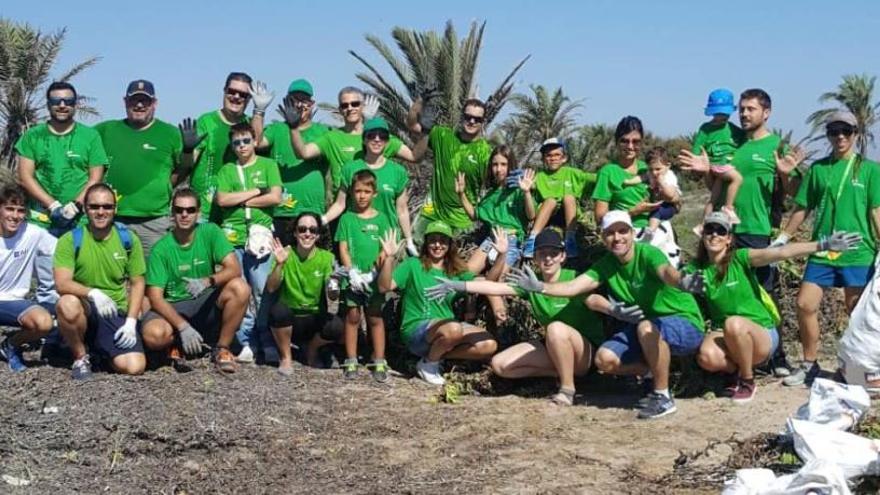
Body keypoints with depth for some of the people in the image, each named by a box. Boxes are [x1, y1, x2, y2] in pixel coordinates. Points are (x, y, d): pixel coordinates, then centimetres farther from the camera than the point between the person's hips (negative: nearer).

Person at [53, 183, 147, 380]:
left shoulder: (128, 239, 3)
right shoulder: (70, 240, -5)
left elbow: (137, 283, 6)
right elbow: (62, 283, -16)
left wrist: (131, 322, -6)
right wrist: (93, 293, -35)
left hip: (117, 314, 2)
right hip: (86, 311, -1)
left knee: (134, 367, -20)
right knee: (67, 304, -38)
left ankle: (101, 348, 17)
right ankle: (80, 357, -8)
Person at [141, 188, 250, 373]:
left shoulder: (210, 232, -5)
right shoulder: (161, 249, -9)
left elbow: (234, 268, -15)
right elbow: (155, 297, -14)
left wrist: (208, 281, -36)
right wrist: (183, 327, -28)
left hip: (206, 304, 2)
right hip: (173, 308, -1)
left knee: (240, 288, -28)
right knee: (153, 334, -34)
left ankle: (222, 348, -9)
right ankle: (176, 345, 4)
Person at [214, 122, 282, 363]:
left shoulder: (268, 165, 10)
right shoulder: (227, 170, 15)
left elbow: (275, 197, -3)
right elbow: (222, 200, 0)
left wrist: (240, 201, -1)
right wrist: (255, 192, -2)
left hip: (260, 234, -2)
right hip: (232, 236, 2)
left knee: (263, 292, -6)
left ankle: (269, 344, 1)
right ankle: (246, 343, 7)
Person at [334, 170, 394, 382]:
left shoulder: (381, 218, 4)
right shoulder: (347, 218, 4)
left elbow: (385, 250, 0)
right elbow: (343, 248, 0)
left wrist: (372, 273, -11)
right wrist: (353, 272, -12)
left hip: (374, 277, 0)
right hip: (353, 277, 0)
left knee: (375, 318, 5)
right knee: (352, 316, 4)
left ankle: (379, 362, 10)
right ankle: (351, 361, 11)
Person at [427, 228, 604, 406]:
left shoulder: (573, 278, -13)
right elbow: (496, 287, -4)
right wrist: (457, 285, -13)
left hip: (587, 348, -7)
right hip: (553, 348, 7)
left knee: (556, 328, -38)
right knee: (500, 364, -4)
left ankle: (568, 388, -21)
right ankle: (563, 372, -3)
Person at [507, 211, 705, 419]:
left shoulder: (648, 253, -21)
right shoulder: (606, 264, -2)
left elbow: (666, 271, -43)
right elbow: (573, 287, -9)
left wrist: (681, 281, -66)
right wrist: (539, 287, -24)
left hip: (685, 322, -7)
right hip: (640, 324, 7)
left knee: (647, 327, -38)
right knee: (605, 359, -11)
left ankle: (663, 397, -21)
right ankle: (659, 370, 11)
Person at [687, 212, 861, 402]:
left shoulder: (739, 258, -10)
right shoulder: (695, 269, -1)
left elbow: (781, 252, -21)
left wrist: (823, 244, -31)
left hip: (762, 335, -2)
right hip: (724, 335, 2)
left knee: (734, 324, -36)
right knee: (706, 357, -33)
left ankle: (747, 381, -10)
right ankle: (735, 369, 3)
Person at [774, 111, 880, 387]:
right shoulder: (817, 169, 8)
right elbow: (802, 208, 12)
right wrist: (782, 238, 9)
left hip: (858, 253, -3)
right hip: (821, 252, 3)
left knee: (858, 313, 4)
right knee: (805, 305, -2)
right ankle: (809, 365, 13)